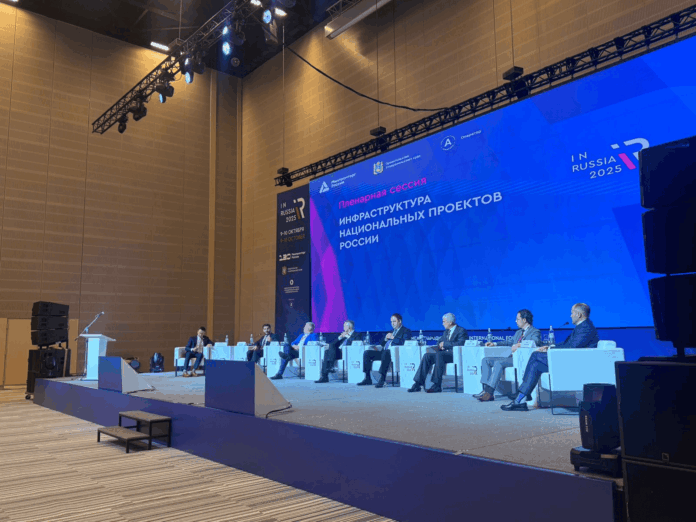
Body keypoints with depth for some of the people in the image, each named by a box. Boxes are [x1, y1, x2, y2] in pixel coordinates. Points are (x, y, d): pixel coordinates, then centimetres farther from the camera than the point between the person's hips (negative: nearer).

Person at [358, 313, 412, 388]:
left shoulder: (406, 331, 7)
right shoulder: (392, 331, 29)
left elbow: (404, 343, -12)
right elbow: (382, 344, 27)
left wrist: (393, 338, -8)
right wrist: (385, 339, 6)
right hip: (384, 352, 8)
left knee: (386, 353, -41)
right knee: (367, 353, -8)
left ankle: (382, 379, -42)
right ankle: (367, 378, -10)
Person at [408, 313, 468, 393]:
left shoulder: (461, 331, -3)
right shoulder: (446, 332, 24)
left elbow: (460, 343, -19)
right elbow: (439, 342, 26)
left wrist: (444, 344, -12)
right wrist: (440, 346, 0)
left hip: (455, 354, -8)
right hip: (444, 353, 8)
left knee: (439, 355, -36)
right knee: (427, 356, -16)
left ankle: (437, 386, -34)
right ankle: (418, 384, -21)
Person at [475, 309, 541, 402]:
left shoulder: (535, 332, 0)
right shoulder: (518, 332, 27)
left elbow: (536, 342, -21)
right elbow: (510, 342, 39)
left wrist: (519, 344, -33)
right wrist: (495, 344, 26)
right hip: (511, 357, 9)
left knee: (499, 363, -33)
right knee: (486, 360, -4)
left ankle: (489, 393, -33)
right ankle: (486, 389, -16)